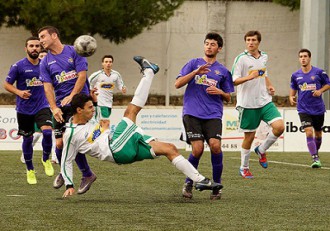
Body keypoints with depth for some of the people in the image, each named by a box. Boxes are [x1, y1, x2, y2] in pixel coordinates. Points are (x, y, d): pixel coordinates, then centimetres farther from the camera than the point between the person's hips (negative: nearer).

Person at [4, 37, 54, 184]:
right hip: (24, 109, -1)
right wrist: (19, 92, -18)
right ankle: (30, 170, 25)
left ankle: (46, 159, 5)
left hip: (42, 107, 1)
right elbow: (7, 84, -2)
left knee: (47, 132, -21)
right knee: (28, 139, 7)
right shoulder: (18, 66, -6)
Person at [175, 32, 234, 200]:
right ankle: (188, 183, 10)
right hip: (192, 113, -1)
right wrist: (196, 72, -10)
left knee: (215, 145, -20)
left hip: (213, 115, 1)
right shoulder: (194, 63, 12)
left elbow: (228, 98, 20)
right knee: (198, 148, -15)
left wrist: (220, 92, -3)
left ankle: (216, 185, -3)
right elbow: (178, 84, 2)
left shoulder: (223, 71, 16)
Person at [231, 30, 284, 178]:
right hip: (248, 104, -5)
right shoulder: (241, 59, -9)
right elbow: (234, 81, -13)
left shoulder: (264, 57, 9)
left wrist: (269, 86, 8)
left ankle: (261, 150, 14)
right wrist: (249, 77, -28)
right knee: (249, 137, 2)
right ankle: (244, 168, 21)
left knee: (279, 127, -12)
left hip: (265, 101, 5)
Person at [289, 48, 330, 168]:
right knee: (309, 133, -16)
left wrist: (320, 91, -13)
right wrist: (291, 97, -3)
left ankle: (316, 152, 38)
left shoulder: (319, 72, -5)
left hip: (318, 109, 0)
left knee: (318, 134, 13)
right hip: (304, 109, 0)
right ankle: (315, 159, -16)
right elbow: (293, 88, 17)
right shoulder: (295, 75, 2)